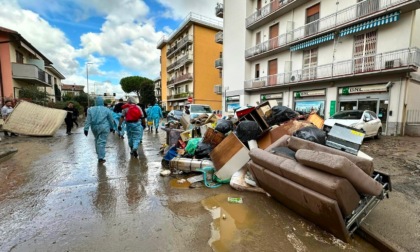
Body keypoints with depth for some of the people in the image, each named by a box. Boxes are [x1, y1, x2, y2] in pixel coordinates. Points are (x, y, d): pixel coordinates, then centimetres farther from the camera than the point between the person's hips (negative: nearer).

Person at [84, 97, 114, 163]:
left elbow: (88, 120, -2)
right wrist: (111, 127, 16)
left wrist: (86, 129, -1)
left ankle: (99, 154, 33)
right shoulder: (106, 110, -3)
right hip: (104, 127, -3)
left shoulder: (91, 109, 2)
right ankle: (100, 157, -8)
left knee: (97, 140, 22)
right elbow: (110, 120, 3)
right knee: (102, 142, -4)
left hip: (94, 127, 3)